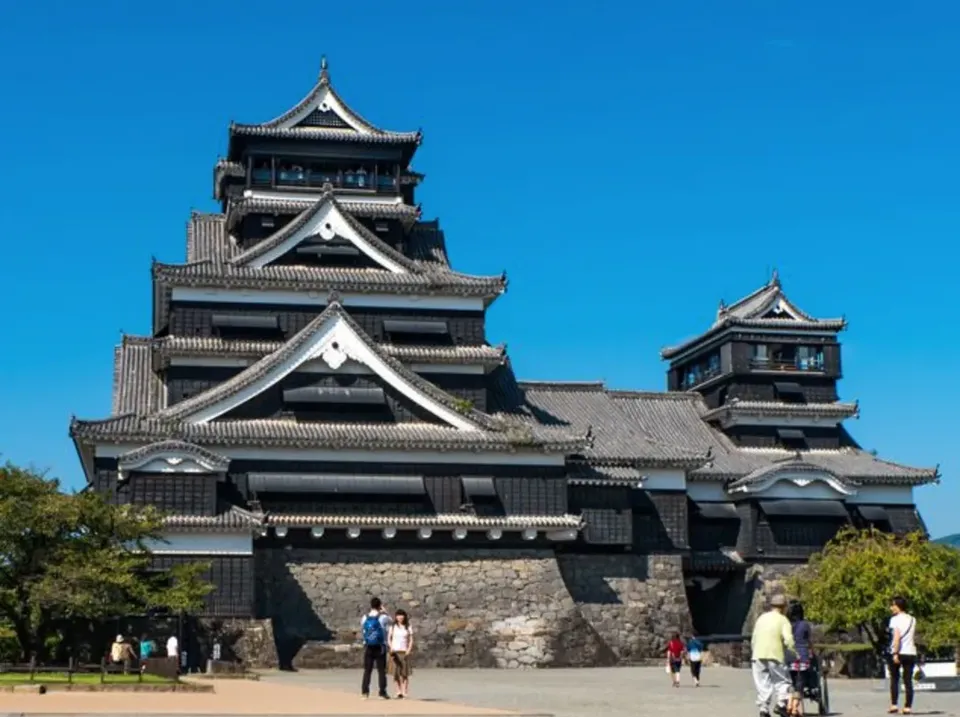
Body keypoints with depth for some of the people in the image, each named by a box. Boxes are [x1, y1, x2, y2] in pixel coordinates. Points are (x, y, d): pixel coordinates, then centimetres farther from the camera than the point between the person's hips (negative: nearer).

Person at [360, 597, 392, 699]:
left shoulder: (364, 618, 2)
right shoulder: (383, 617, -6)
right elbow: (389, 621, 16)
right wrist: (385, 612, 21)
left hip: (368, 647, 3)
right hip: (380, 647, -3)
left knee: (367, 670, 8)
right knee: (381, 670, 2)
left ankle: (364, 691, 3)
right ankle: (382, 692, 0)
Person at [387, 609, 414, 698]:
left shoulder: (408, 627, 8)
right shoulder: (393, 627, 9)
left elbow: (411, 640, 7)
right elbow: (389, 639, 10)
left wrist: (408, 650, -6)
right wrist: (391, 648, -6)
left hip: (404, 652, -1)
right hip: (395, 652, 1)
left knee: (405, 672, -9)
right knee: (396, 672, -3)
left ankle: (404, 692, -12)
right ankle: (398, 692, 0)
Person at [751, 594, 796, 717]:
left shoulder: (761, 618, 16)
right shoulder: (782, 620, 0)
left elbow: (754, 639, 17)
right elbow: (788, 639, -13)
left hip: (758, 655, 4)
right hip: (775, 655, -4)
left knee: (763, 683, 8)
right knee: (782, 680, 6)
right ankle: (781, 703, -12)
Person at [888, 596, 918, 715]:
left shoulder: (895, 619, -6)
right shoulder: (912, 619, 12)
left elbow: (897, 637, -16)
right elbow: (914, 638, 16)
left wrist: (895, 653, -19)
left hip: (897, 653, -4)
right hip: (911, 653, 4)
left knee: (894, 679, 8)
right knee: (908, 681, 4)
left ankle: (894, 704, 1)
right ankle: (908, 707, -1)